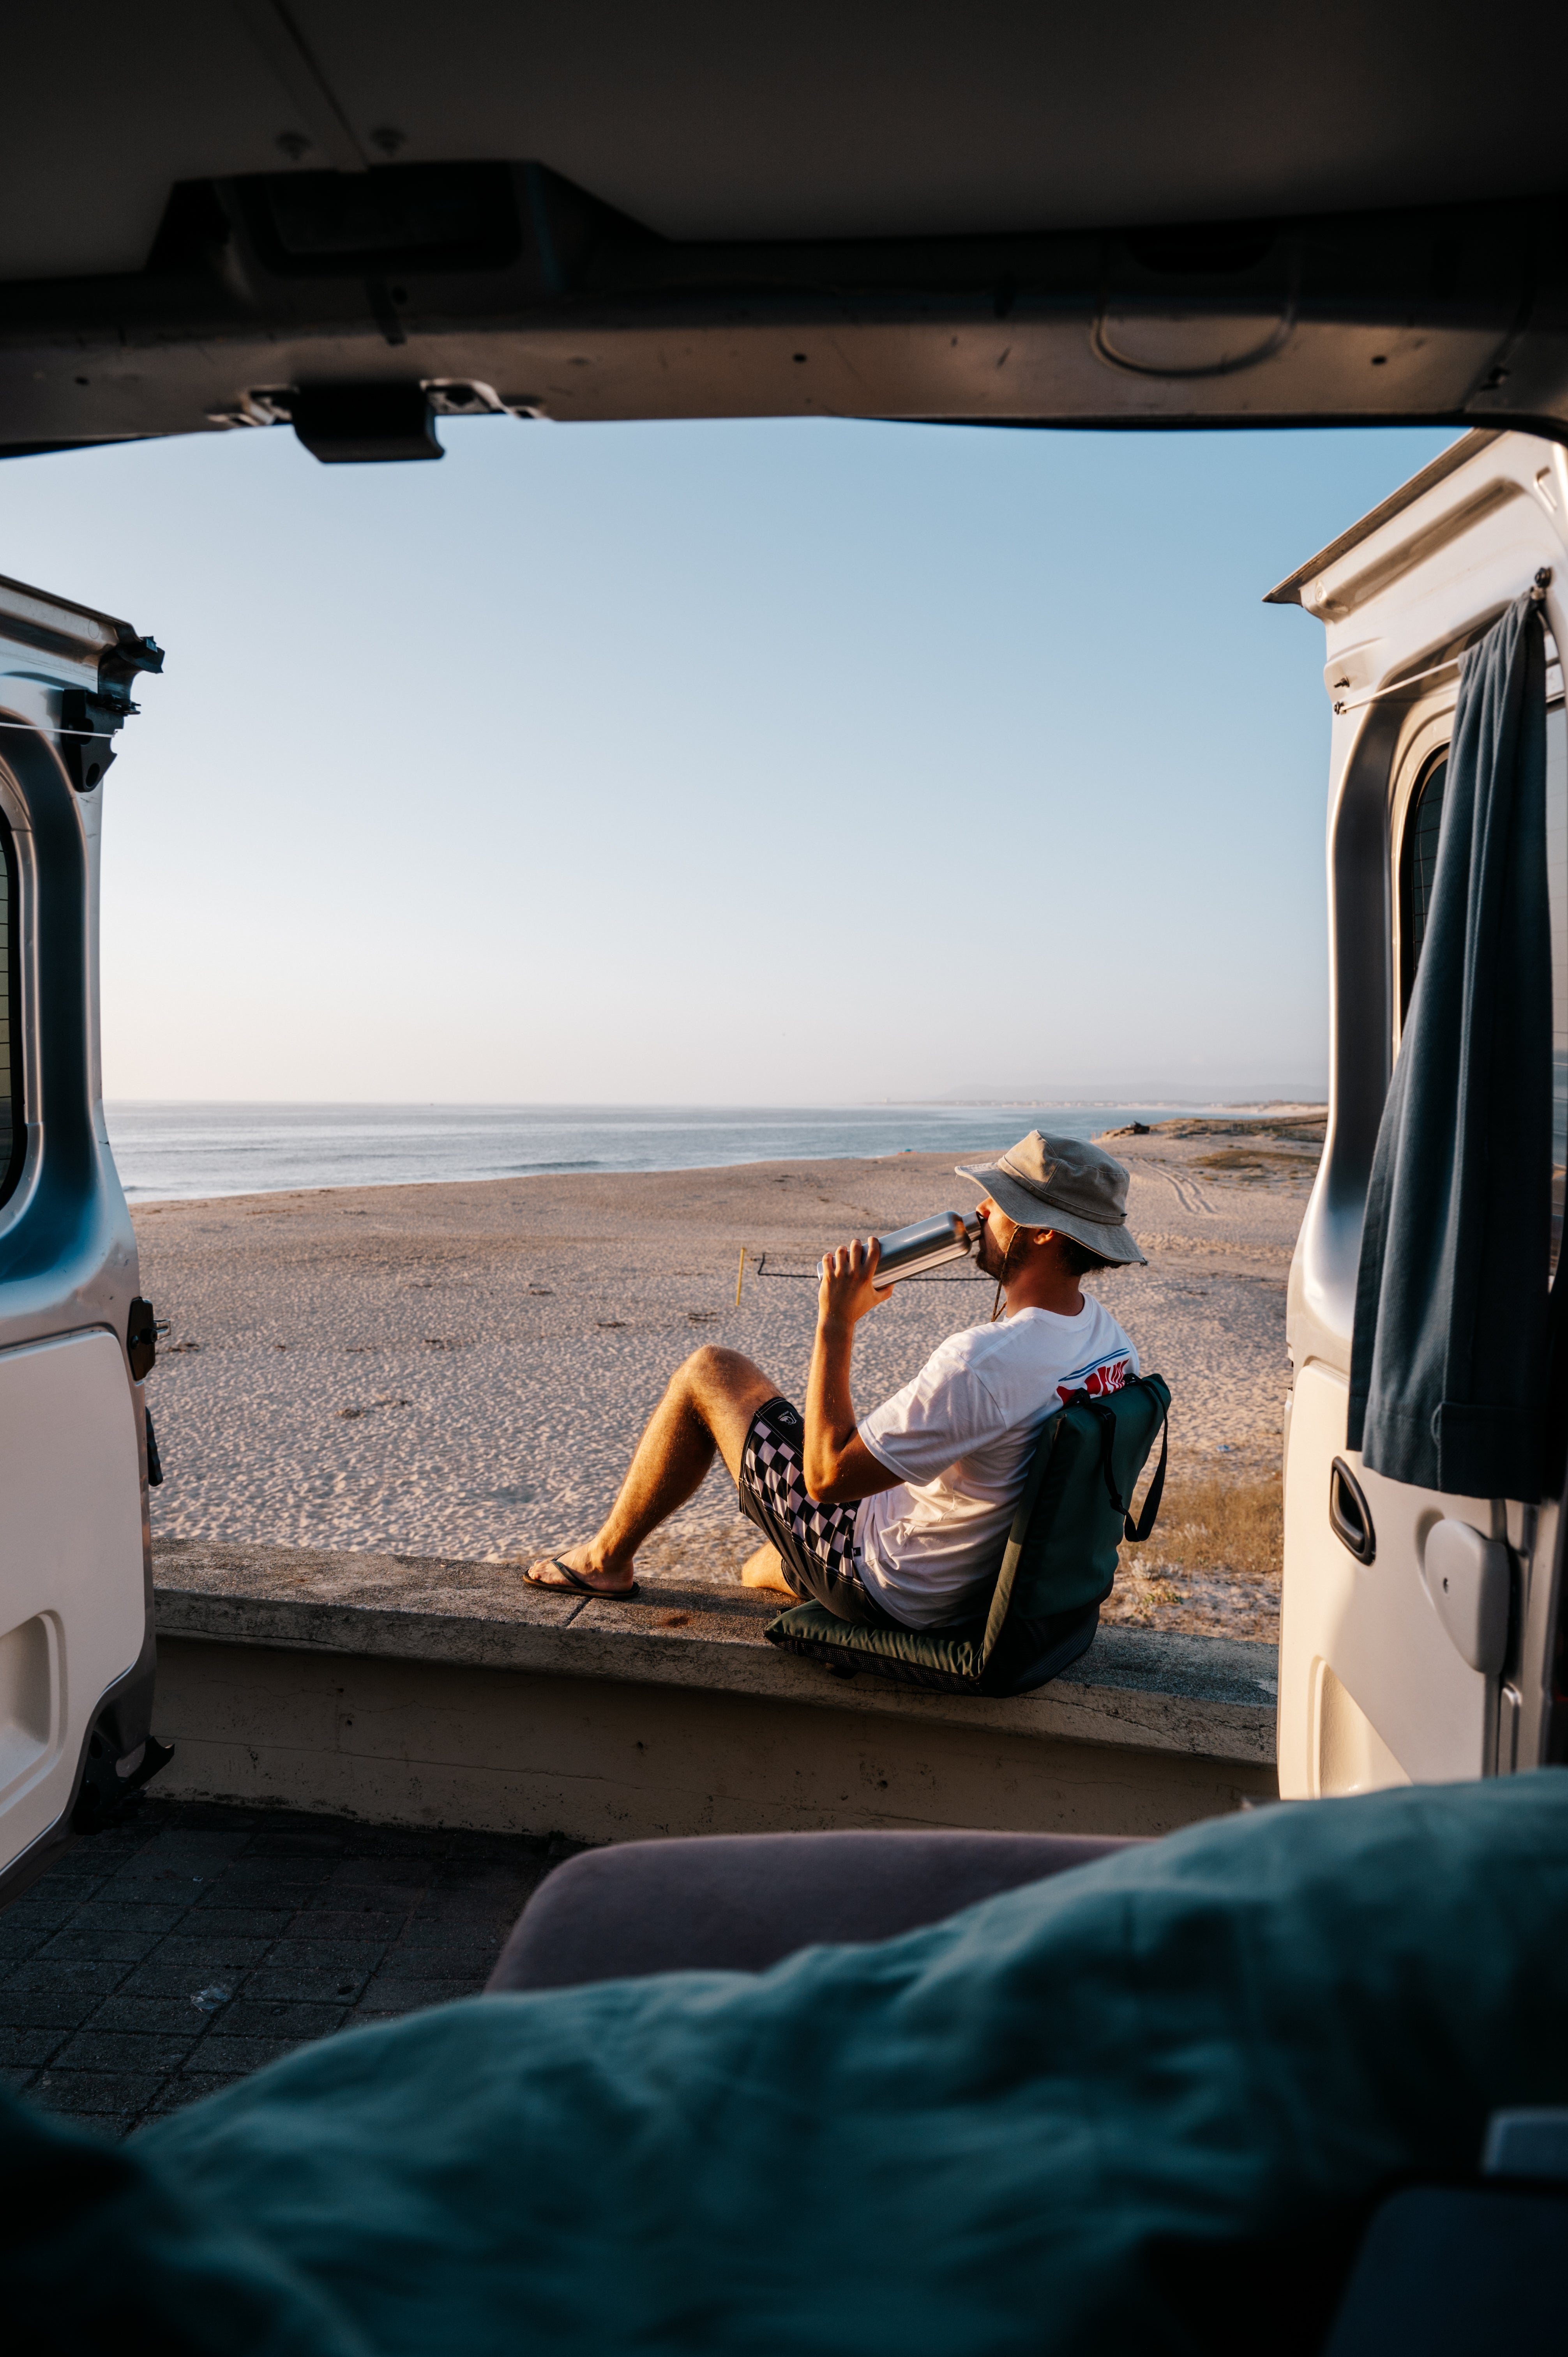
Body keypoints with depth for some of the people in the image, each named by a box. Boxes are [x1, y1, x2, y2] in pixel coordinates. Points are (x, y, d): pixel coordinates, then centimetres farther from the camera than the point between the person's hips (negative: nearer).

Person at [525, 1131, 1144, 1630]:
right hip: (984, 1579, 8)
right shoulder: (1104, 1330, -9)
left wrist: (835, 1323, -22)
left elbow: (827, 1476, -27)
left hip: (889, 1588, -8)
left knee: (710, 1372, 5)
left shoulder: (981, 1361, -36)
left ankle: (607, 1558, 23)